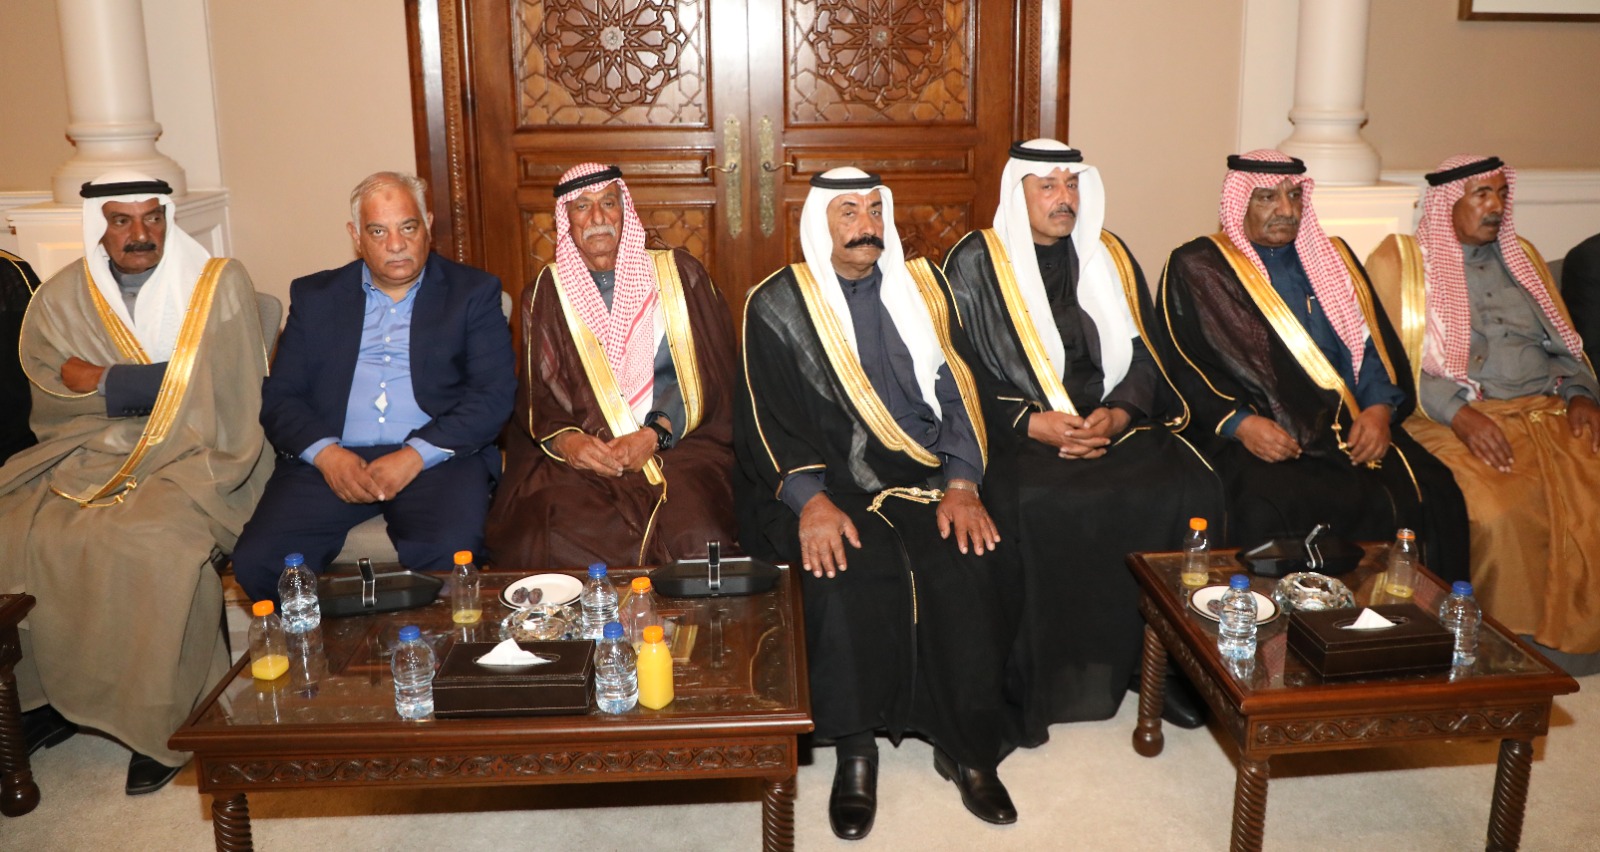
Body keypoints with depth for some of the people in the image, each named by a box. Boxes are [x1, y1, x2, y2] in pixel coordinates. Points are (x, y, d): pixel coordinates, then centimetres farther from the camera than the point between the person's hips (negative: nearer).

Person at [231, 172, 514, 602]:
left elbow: (494, 395, 0)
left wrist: (415, 456, -13)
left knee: (446, 556, -32)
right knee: (256, 562, -21)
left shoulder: (473, 292, 11)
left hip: (437, 458, -2)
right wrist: (325, 454, -10)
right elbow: (278, 396, 11)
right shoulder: (314, 296, 18)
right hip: (330, 460, 3)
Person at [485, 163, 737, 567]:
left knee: (694, 536, -31)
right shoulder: (547, 292, 14)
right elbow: (534, 397, 10)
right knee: (561, 541, -30)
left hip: (679, 444, -1)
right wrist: (565, 440, -12)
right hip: (579, 457, 1)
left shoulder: (679, 273, 9)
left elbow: (710, 379, 4)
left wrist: (656, 436, -12)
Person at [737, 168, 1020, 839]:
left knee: (968, 562, -26)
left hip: (924, 476, 3)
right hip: (825, 483, -2)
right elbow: (771, 419, -4)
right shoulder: (776, 305, 6)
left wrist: (961, 484, -9)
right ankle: (855, 748, -13)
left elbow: (958, 393, 7)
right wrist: (811, 501, -20)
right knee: (847, 572, -32)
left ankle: (969, 747, -10)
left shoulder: (921, 286, 15)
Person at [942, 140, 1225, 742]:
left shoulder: (1110, 258, 16)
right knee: (1040, 506, -35)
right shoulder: (975, 263, 3)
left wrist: (1120, 414, -8)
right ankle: (1031, 680, -18)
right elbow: (960, 376, -4)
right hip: (1018, 435, -4)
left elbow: (1145, 357, 12)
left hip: (1114, 424, 4)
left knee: (1190, 488, -23)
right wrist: (1032, 423, -16)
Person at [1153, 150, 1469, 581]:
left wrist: (1380, 409, -4)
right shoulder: (1196, 268, 8)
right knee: (1268, 513, -35)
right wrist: (1240, 423, -16)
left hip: (1355, 429, 5)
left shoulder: (1335, 258, 22)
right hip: (1256, 438, -4)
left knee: (1433, 495, -21)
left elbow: (1379, 344, 16)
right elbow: (1184, 368, -1)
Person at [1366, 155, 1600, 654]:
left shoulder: (1523, 256, 27)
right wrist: (1458, 412, -16)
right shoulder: (1399, 259, 9)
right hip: (1453, 421, -4)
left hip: (1550, 412, 5)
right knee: (1497, 513, -34)